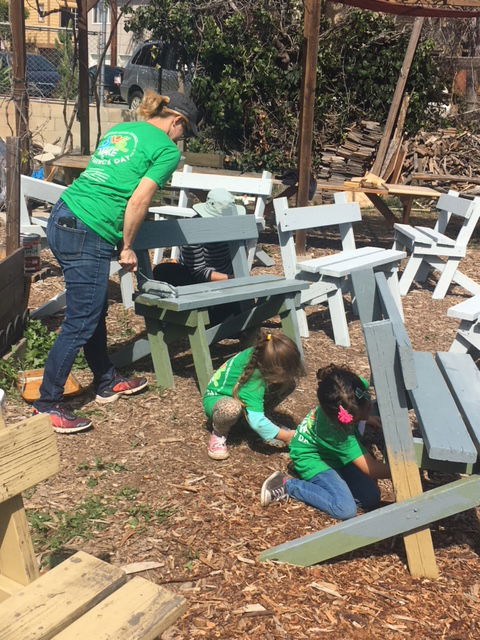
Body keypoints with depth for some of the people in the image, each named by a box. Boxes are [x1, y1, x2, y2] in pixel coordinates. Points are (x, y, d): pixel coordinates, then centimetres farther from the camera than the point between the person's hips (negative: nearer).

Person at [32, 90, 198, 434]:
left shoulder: (120, 129, 20)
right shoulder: (167, 149, -3)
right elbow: (137, 202, -11)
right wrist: (127, 247, 1)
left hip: (61, 221, 9)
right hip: (89, 237, -9)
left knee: (95, 310, 20)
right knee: (80, 323, 0)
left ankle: (107, 382, 36)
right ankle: (47, 405, 10)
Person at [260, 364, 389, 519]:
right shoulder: (334, 430, -40)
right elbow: (371, 469, -36)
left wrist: (369, 418, -6)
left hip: (336, 454, 7)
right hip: (312, 456, -7)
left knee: (371, 499, -7)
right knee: (346, 510, -23)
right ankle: (288, 485, -8)